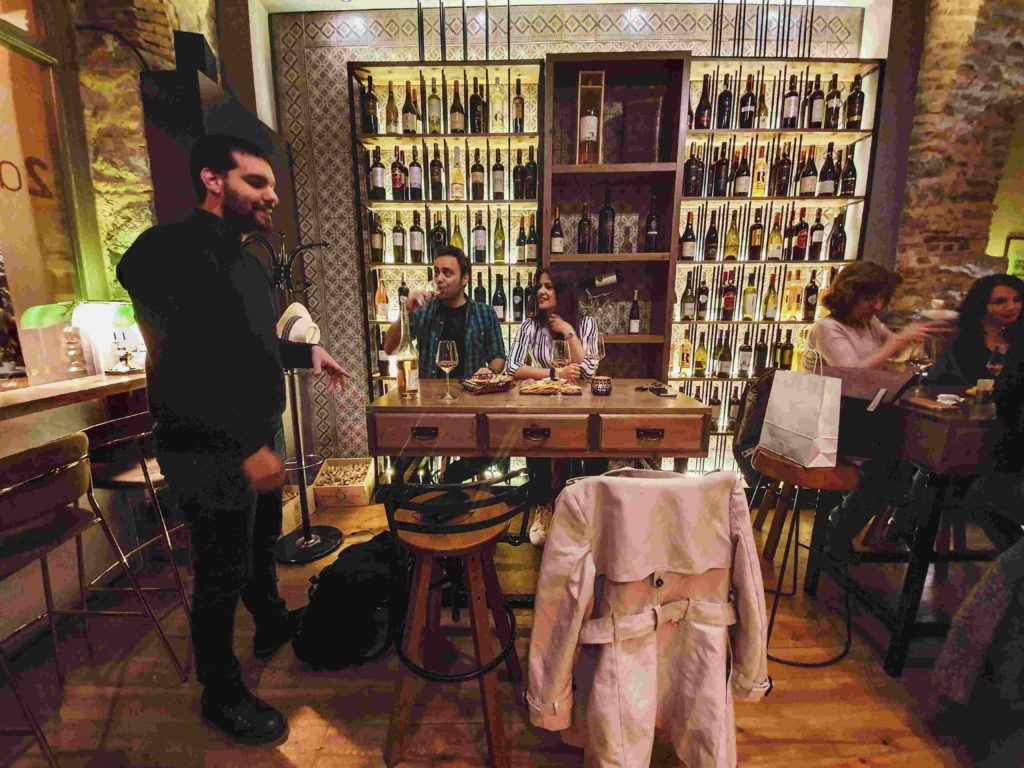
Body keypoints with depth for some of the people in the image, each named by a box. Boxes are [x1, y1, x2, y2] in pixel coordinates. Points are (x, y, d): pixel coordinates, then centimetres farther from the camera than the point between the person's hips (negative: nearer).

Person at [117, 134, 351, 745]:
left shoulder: (246, 260, 13)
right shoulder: (170, 251, -17)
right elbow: (180, 365, -27)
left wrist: (307, 353, 15)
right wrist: (246, 446, -29)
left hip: (261, 435, 9)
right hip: (212, 451, -9)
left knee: (262, 542, 25)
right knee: (222, 573, 6)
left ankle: (273, 625, 50)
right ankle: (222, 694, 29)